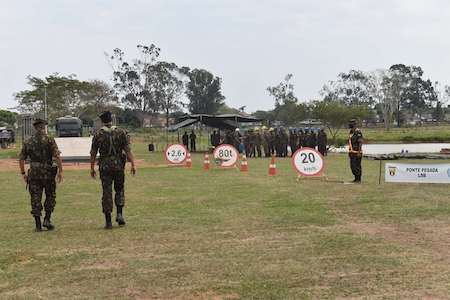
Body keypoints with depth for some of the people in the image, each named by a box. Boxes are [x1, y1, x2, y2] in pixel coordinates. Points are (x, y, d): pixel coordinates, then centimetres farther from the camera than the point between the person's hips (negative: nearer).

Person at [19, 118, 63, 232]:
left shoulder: (28, 142, 6)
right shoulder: (49, 140, -5)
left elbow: (21, 159, 8)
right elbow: (57, 157, -13)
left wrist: (23, 173, 17)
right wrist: (60, 171, -8)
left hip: (33, 173, 3)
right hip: (48, 172, -3)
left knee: (35, 199, 6)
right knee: (50, 197, 14)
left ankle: (38, 225, 6)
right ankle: (47, 219, 4)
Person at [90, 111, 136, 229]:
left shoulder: (98, 135, 0)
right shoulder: (121, 132, -1)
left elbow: (93, 153, 2)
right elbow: (128, 150, -6)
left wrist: (92, 168, 9)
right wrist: (133, 164, -5)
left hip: (105, 166, 0)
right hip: (118, 165, 0)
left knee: (107, 193, 3)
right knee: (119, 189, 18)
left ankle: (108, 221, 3)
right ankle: (119, 214, 4)